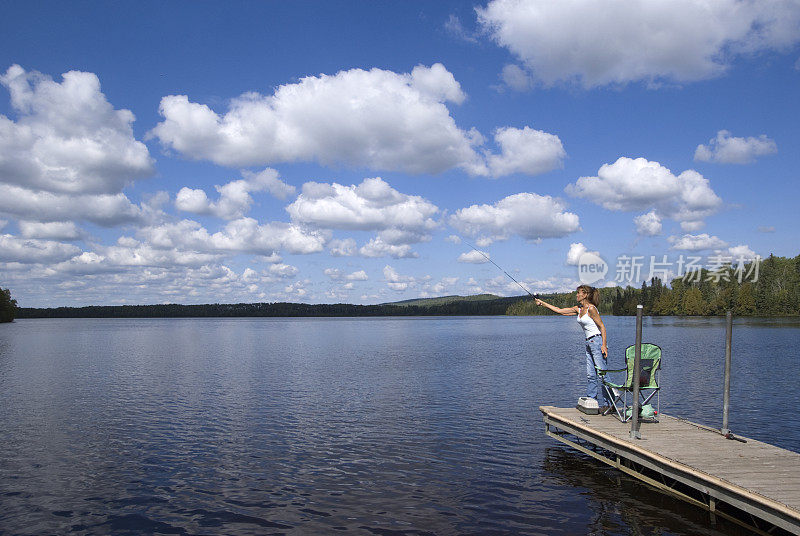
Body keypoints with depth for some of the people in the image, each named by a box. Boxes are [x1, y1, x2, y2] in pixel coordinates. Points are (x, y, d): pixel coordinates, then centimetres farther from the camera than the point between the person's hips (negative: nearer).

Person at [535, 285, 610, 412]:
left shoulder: (591, 308, -12)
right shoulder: (578, 309, 13)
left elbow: (602, 326, -12)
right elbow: (560, 310, 18)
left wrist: (604, 345, -20)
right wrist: (543, 303, 18)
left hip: (598, 341, -9)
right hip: (590, 343, 9)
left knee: (601, 374, -9)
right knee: (591, 375, 9)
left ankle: (604, 404, -8)